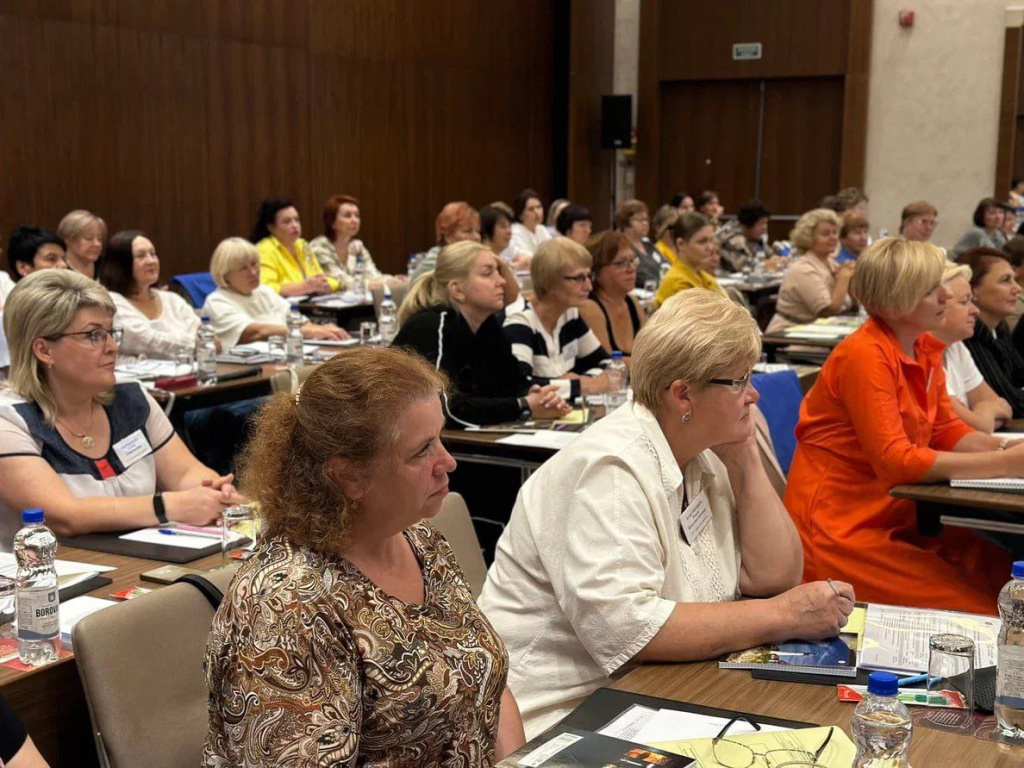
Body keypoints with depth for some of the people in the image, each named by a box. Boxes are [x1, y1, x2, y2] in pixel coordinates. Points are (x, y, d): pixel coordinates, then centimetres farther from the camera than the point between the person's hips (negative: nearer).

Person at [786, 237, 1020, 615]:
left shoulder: (926, 349, 6)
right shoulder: (865, 355, -18)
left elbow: (947, 432, 9)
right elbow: (894, 461, -22)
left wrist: (1007, 448, -10)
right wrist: (1004, 463, -22)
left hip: (893, 516, 8)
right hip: (838, 530, -8)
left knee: (1000, 572, -6)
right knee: (971, 605, -15)